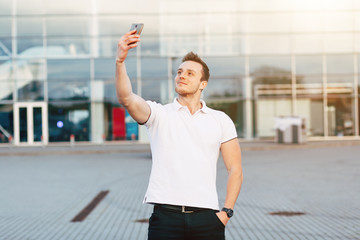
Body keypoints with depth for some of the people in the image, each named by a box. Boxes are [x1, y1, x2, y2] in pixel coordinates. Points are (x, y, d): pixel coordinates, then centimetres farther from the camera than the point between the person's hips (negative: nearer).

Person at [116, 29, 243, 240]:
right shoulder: (159, 114, 7)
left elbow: (235, 170, 9)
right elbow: (127, 98, -13)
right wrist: (121, 61, -27)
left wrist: (226, 211, -1)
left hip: (206, 217, 1)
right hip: (165, 216, -1)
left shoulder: (221, 120, 10)